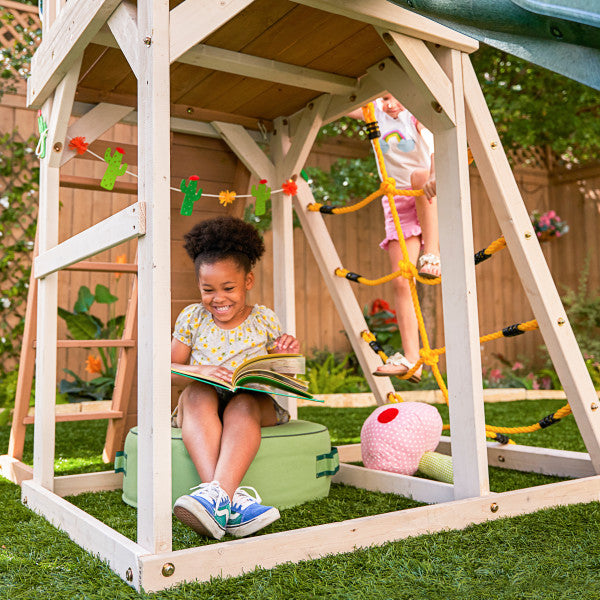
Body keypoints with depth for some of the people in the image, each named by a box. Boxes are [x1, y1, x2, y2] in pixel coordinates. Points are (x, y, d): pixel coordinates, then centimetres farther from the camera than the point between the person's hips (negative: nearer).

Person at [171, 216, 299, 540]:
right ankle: (232, 499, -52)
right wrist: (200, 371, -17)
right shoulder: (192, 318, 9)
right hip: (202, 408, 1)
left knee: (243, 404, -35)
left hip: (255, 402, 0)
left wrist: (288, 356, -9)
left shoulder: (264, 319, 8)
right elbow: (170, 368, 4)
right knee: (197, 393, -34)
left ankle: (216, 493, -55)